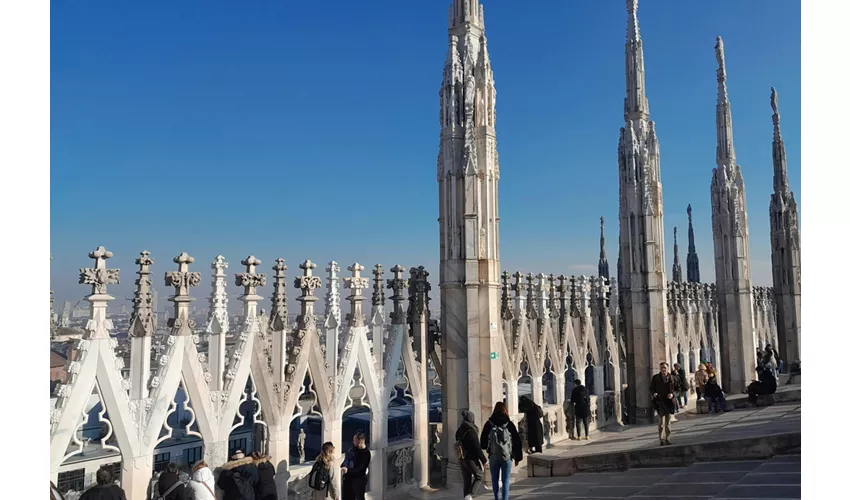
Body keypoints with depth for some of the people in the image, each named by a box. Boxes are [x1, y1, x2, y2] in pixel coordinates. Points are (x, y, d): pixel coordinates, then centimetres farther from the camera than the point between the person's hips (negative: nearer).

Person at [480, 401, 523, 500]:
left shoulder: (489, 424, -2)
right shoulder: (509, 424, -1)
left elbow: (483, 442, 2)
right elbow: (517, 442, 1)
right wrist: (517, 457, 8)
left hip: (494, 457, 0)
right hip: (507, 456, 0)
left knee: (495, 480, 14)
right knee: (506, 481, 5)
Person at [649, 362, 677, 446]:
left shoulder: (673, 378, 2)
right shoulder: (655, 377, 0)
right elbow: (651, 388, 7)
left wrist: (673, 394, -11)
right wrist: (654, 393, -14)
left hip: (669, 402, 2)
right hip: (660, 402, -2)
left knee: (668, 422, 12)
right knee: (661, 422, -10)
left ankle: (667, 438, 23)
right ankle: (662, 440, -7)